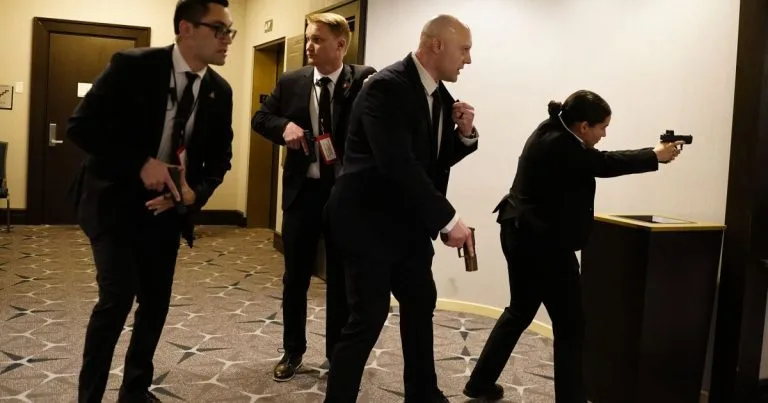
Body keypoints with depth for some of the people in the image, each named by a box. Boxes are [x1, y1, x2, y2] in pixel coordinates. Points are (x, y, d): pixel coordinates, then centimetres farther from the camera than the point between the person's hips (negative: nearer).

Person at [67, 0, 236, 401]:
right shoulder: (132, 66, -17)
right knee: (118, 296, -13)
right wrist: (140, 164, -26)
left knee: (156, 300, 9)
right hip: (114, 199, -5)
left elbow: (220, 157, 6)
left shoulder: (220, 91, -3)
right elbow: (81, 125, -17)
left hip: (167, 206, 5)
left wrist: (195, 192, -14)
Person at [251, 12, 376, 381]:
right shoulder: (291, 81, 4)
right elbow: (260, 119, 10)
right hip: (302, 190, 3)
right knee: (295, 276, 12)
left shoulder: (364, 79, -6)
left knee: (341, 278, 10)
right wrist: (284, 126, -8)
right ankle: (293, 351, 30)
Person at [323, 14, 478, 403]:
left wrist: (465, 134, -5)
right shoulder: (387, 87, -20)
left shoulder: (439, 95, 7)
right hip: (369, 222, -9)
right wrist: (449, 219, -25)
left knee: (421, 305, 17)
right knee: (368, 318, -6)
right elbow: (399, 165, -29)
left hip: (410, 223, 9)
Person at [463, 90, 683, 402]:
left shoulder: (553, 134, 9)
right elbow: (605, 164, -12)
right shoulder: (560, 145, -21)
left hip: (522, 236, 11)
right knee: (570, 325, 1)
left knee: (520, 311, 20)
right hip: (543, 244, -11)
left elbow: (598, 160, 14)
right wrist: (656, 156, 1)